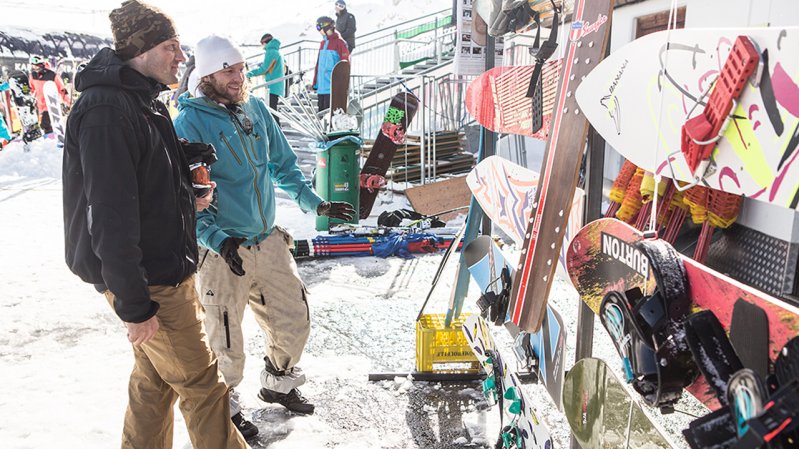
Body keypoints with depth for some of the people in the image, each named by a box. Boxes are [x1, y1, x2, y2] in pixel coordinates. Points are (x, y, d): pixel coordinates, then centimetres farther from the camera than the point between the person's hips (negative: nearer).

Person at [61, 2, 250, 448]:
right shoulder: (107, 110, -21)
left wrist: (188, 197, 5)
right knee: (201, 382, 4)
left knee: (154, 379, 20)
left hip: (168, 269, 9)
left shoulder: (147, 101, 11)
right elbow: (110, 217, -24)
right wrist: (133, 305, -21)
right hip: (148, 284, -9)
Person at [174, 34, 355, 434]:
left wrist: (315, 204, 6)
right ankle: (224, 406, 34)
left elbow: (283, 165, 16)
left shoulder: (255, 109, 5)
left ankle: (278, 383, 42)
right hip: (222, 251, -5)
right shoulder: (189, 123, -12)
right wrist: (218, 239, -25)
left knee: (293, 321, 15)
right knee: (226, 342, 6)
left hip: (269, 241, 6)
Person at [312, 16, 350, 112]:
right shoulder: (323, 43, 16)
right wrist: (315, 82, 19)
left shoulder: (339, 43, -7)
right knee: (321, 110, 10)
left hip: (332, 87, -7)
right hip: (321, 85, 7)